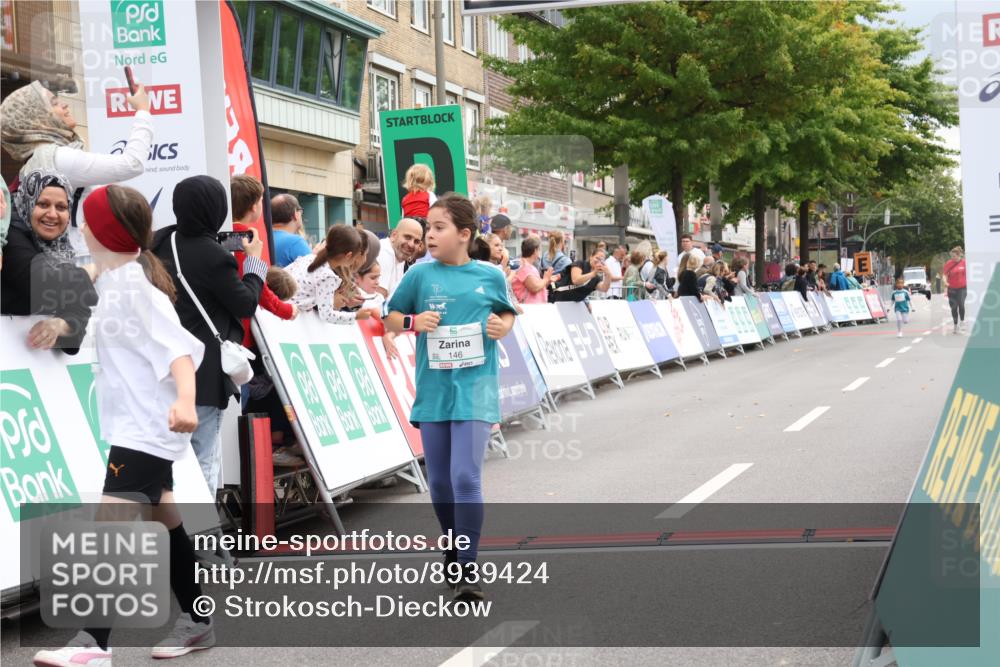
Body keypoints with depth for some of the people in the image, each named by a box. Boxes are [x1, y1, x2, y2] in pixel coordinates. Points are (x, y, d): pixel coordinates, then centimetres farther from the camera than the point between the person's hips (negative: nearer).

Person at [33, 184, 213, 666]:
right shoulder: (116, 282, 14)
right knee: (164, 522, 16)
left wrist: (185, 399, -44)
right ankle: (197, 622, 27)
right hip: (138, 424, 11)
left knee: (110, 524, -19)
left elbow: (176, 345, -27)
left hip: (145, 427, -11)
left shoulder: (133, 286, -16)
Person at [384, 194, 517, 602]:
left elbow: (507, 313, 17)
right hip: (433, 390, 3)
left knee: (465, 477, -13)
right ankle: (453, 549, 33)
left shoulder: (489, 277, 1)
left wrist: (502, 327, -5)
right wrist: (414, 321, -10)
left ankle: (467, 569, -7)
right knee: (439, 480, 11)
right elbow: (390, 320, 10)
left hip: (475, 389, -3)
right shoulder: (420, 275, 2)